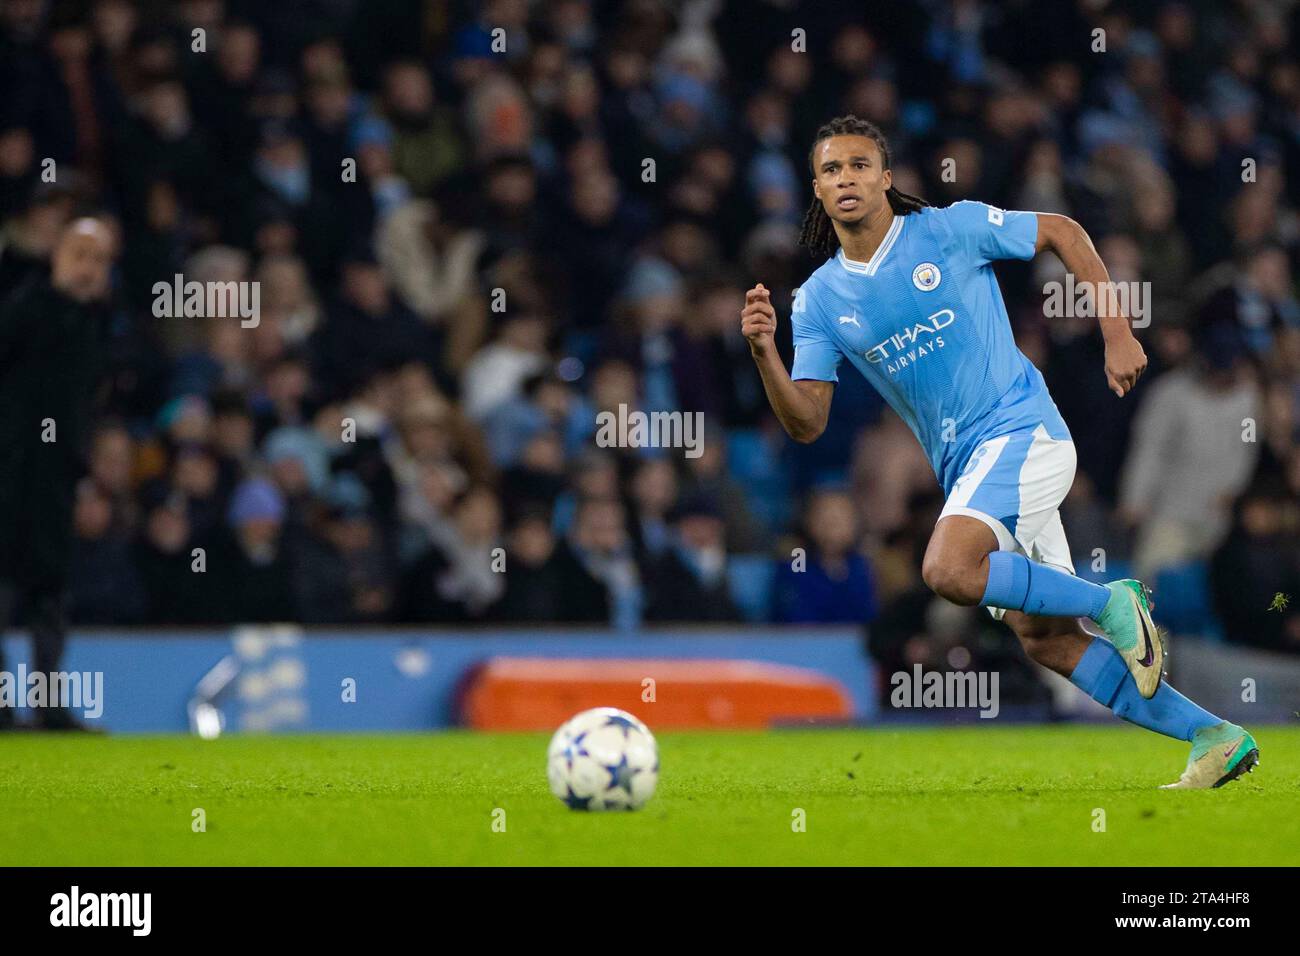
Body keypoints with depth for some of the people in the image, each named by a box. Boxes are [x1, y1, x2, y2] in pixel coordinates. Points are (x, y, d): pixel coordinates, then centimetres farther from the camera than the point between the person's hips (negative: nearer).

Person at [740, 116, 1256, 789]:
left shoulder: (950, 229, -5)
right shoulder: (819, 300, 6)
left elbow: (1063, 233, 6)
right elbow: (806, 424, 1)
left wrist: (1117, 335, 1)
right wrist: (764, 354, -17)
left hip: (1020, 430, -6)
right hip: (964, 467, 6)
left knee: (948, 570, -30)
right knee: (1043, 638, 4)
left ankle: (1112, 604, -11)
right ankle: (1215, 739, 12)